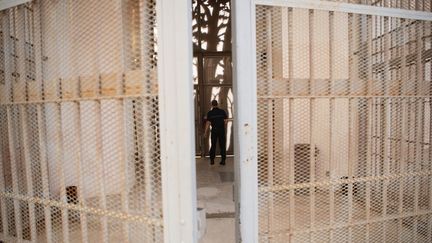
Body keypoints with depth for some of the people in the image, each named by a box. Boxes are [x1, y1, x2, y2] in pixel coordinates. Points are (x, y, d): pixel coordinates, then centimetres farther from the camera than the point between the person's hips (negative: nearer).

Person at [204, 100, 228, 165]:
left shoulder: (210, 113, -3)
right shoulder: (222, 111, 1)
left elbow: (208, 123, -6)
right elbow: (226, 120, 1)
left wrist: (206, 132, 0)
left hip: (214, 130, 0)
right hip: (222, 130, 1)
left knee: (213, 145, 11)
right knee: (222, 145, 6)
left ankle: (212, 160, 12)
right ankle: (223, 160, 5)